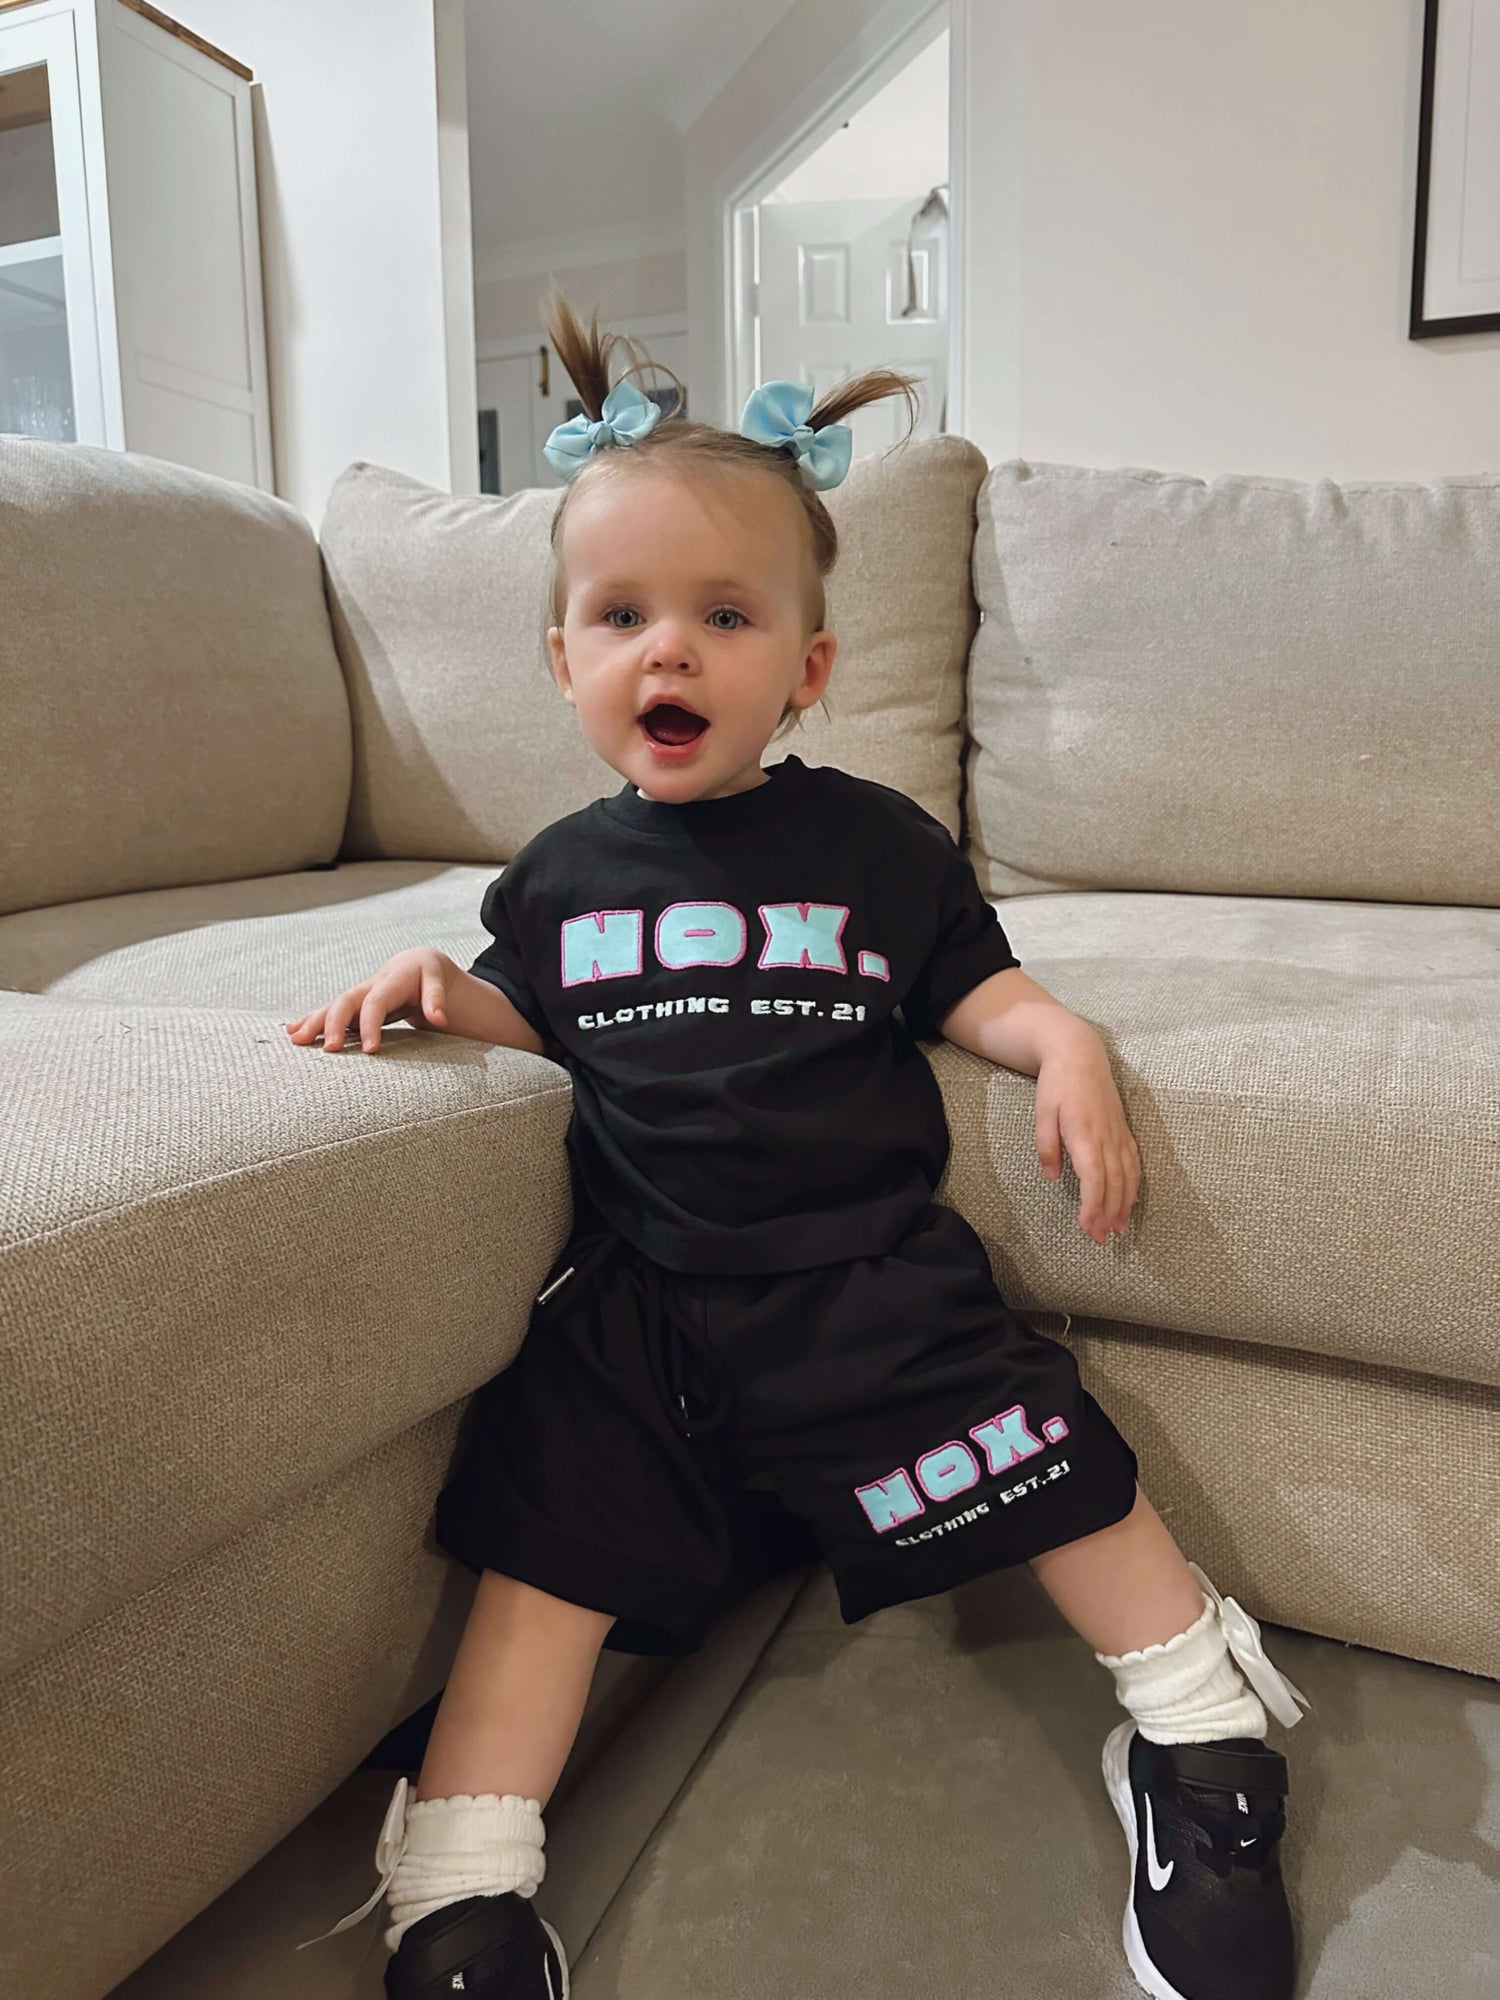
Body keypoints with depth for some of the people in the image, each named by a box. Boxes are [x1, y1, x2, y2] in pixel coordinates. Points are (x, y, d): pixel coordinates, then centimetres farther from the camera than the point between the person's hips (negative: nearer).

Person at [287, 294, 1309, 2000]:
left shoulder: (873, 843, 2)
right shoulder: (563, 872, 9)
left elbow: (976, 984, 10)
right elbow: (541, 1018, 19)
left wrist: (1064, 1046, -11)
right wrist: (446, 993, -2)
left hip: (867, 1269, -1)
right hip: (635, 1288, 2)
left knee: (1058, 1475, -5)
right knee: (547, 1549, -5)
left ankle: (1198, 1736, 21)